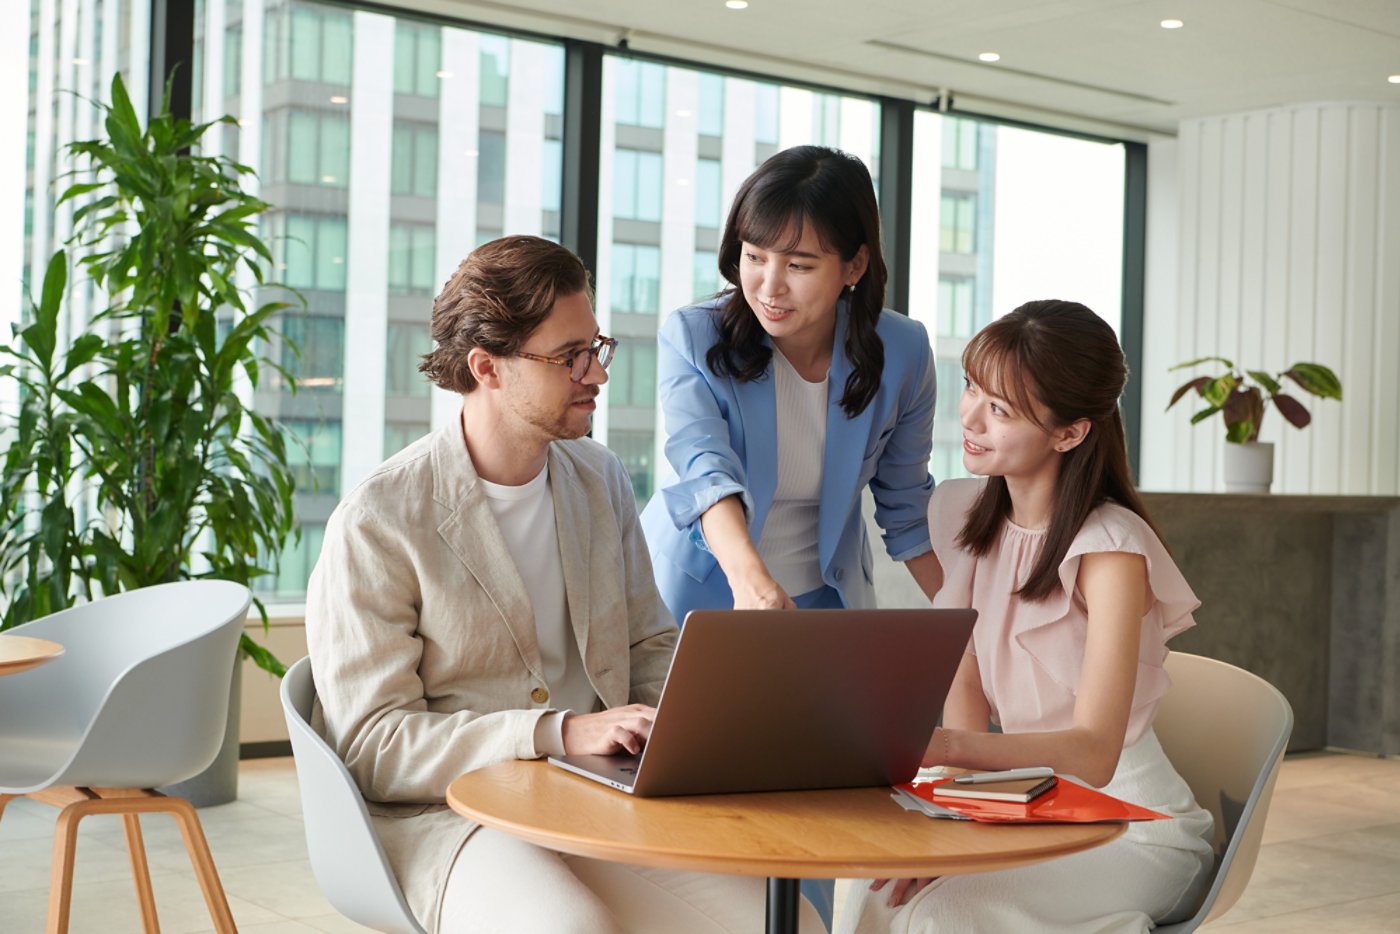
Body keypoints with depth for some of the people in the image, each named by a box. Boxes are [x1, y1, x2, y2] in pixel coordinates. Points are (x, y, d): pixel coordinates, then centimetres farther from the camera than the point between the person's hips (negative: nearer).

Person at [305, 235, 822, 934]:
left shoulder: (601, 478, 10)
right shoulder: (377, 524, -10)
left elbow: (651, 646, 20)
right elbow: (372, 744, -13)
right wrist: (562, 734, -24)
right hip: (447, 815, -5)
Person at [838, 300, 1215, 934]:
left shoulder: (1110, 550, -20)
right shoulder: (971, 518, 3)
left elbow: (1093, 752, -29)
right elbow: (966, 684, 1)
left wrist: (945, 744, -45)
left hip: (1135, 828, -5)